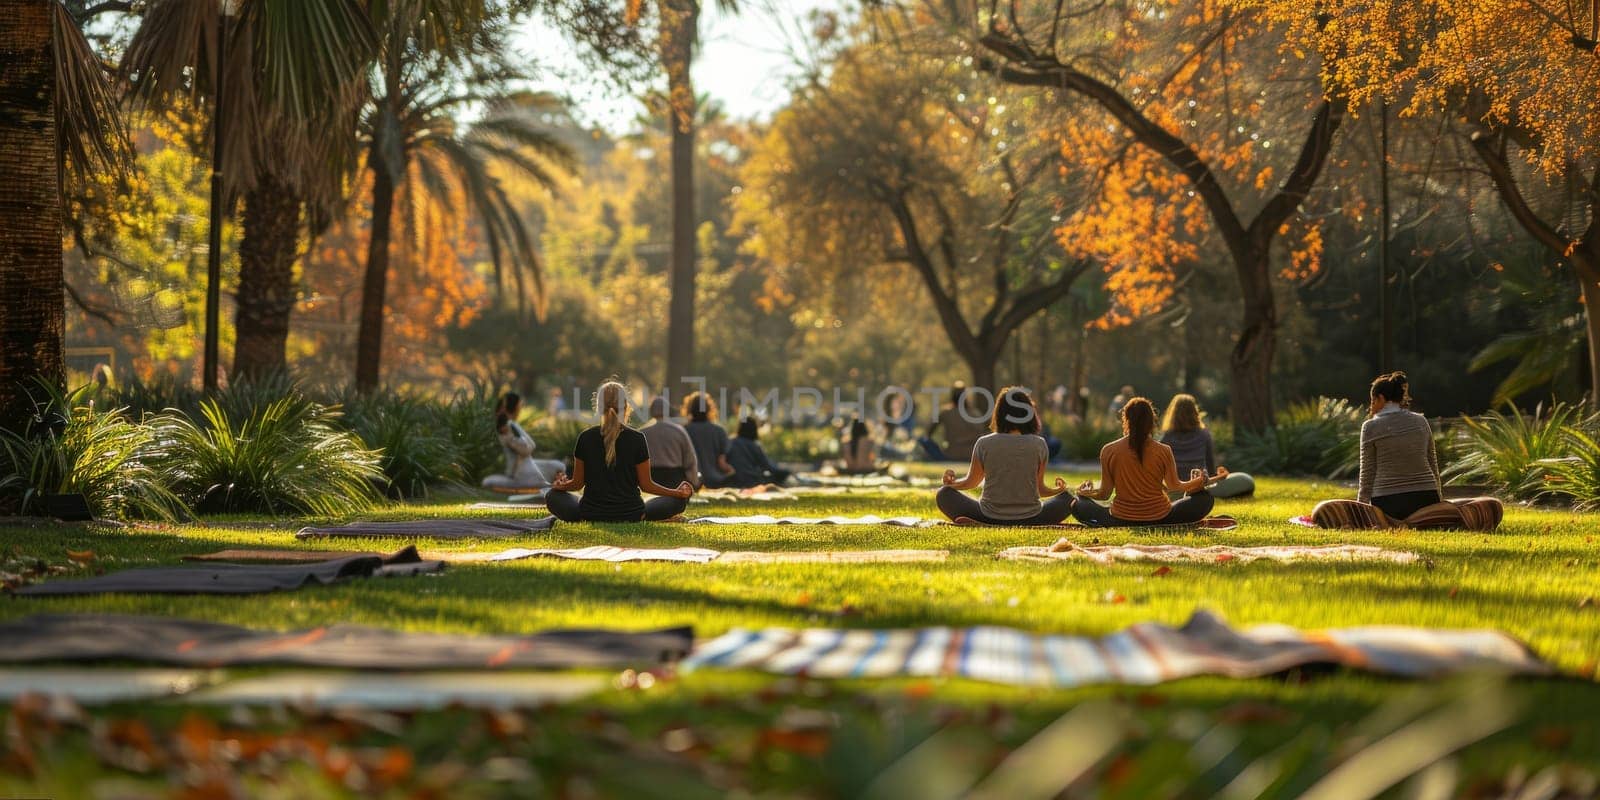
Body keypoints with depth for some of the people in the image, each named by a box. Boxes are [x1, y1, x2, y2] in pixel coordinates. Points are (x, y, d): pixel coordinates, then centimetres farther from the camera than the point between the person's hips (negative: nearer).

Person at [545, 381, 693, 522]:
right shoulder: (637, 439, -8)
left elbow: (577, 483, 3)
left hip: (591, 515, 1)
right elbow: (646, 485, -2)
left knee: (552, 495, 24)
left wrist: (562, 485, 25)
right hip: (631, 516, -1)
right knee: (678, 501, 15)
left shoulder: (585, 438, -4)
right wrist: (677, 493, 10)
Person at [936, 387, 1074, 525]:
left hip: (990, 518, 0)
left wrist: (951, 482, 30)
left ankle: (975, 524, -8)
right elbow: (1040, 489, 5)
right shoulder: (1038, 444, -4)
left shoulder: (984, 443, -4)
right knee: (1067, 498, 23)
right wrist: (1058, 489, 26)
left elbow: (970, 483, 9)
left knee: (944, 494, 17)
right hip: (1029, 520, 0)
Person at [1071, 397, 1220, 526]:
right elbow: (1174, 486, 1)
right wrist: (1198, 482, 21)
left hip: (1121, 520, -1)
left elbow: (1105, 493, -4)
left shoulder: (1108, 451, -10)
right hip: (1159, 518, 1)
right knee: (1205, 498, 17)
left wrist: (1086, 493, 19)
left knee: (1078, 505, 21)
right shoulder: (1163, 451, -12)